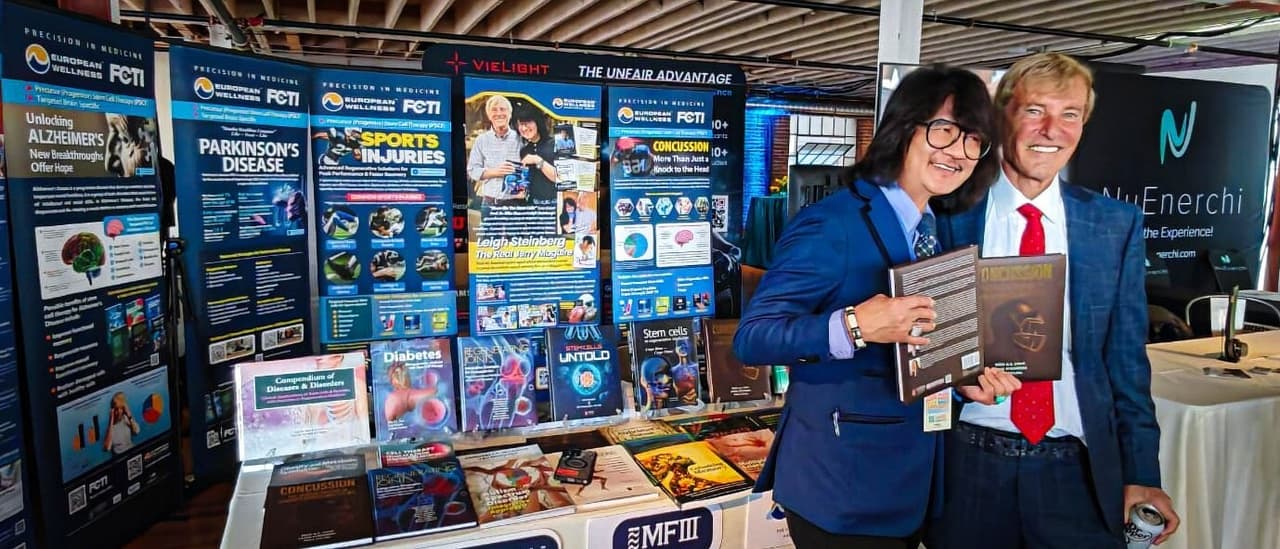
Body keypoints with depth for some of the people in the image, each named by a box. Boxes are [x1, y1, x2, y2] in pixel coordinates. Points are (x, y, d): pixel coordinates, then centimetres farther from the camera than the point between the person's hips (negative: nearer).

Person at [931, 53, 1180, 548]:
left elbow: (1126, 357, 4)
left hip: (1079, 470, 1)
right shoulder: (951, 212, -5)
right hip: (968, 462, -1)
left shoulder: (1116, 224, 1)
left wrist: (1141, 473, 3)